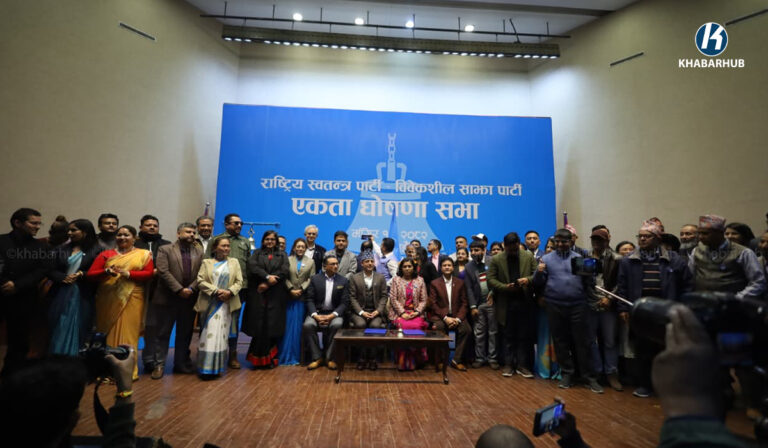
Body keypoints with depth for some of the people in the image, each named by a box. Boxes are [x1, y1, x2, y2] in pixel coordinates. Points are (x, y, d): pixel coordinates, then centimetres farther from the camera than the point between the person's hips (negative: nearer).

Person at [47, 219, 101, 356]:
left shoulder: (96, 250, -4)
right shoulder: (63, 249, 10)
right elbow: (51, 270, 7)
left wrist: (82, 274, -16)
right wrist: (64, 277, -11)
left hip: (83, 296, -4)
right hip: (62, 295, 4)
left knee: (78, 330, 3)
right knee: (60, 330, 8)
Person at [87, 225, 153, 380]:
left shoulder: (144, 254, 6)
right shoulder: (106, 254, 9)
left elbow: (149, 274, -4)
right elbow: (90, 274, 3)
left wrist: (128, 273, -17)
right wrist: (106, 271, -17)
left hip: (132, 299, -2)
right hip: (108, 300, 2)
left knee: (128, 334, -1)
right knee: (109, 334, 5)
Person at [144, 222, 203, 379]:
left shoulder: (199, 252, 9)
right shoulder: (165, 250, 0)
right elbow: (163, 272, -10)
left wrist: (191, 288, -13)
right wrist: (179, 289, -16)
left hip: (189, 299, 3)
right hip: (167, 298, -3)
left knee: (185, 334, 12)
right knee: (162, 333, 6)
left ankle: (182, 364, 24)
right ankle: (158, 365, 17)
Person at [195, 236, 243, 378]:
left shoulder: (234, 262, 11)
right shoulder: (206, 262, 9)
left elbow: (239, 282, 4)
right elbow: (200, 281, -3)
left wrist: (229, 292, -14)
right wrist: (216, 291, -15)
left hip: (227, 304, 1)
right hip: (209, 304, -1)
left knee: (222, 335, 2)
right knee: (209, 334, -2)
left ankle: (218, 367, 11)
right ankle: (206, 368, 6)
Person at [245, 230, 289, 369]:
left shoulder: (282, 255, 15)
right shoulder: (257, 253, 16)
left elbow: (284, 271, -1)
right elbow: (252, 266, -4)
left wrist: (267, 284, -9)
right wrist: (267, 277, -15)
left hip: (276, 295, 0)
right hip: (258, 293, 0)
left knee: (273, 325, -3)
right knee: (258, 325, -4)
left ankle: (270, 358, 6)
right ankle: (258, 358, 6)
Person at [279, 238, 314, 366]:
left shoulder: (311, 262, 11)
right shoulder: (287, 260, 7)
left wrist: (301, 289, -10)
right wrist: (291, 290, -11)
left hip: (303, 297, 1)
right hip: (289, 297, 0)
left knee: (299, 326, 2)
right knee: (288, 325, 0)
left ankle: (297, 355, 10)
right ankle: (287, 355, 8)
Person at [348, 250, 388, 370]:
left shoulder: (381, 278, 9)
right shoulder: (355, 278, 6)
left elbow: (383, 296, 5)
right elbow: (352, 297, 0)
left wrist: (378, 311, -10)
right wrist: (361, 312, -12)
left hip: (375, 311, 0)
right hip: (359, 311, 0)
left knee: (375, 325, -29)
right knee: (360, 324, -30)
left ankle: (372, 358, -13)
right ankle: (363, 357, -15)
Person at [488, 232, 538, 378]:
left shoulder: (529, 257, 3)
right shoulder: (496, 259, -1)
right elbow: (491, 279, -3)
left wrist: (528, 279, -17)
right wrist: (505, 287, -17)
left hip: (525, 302, 1)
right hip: (506, 303, -1)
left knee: (524, 336, 7)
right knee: (509, 336, 9)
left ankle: (522, 365, 18)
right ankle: (508, 364, 19)